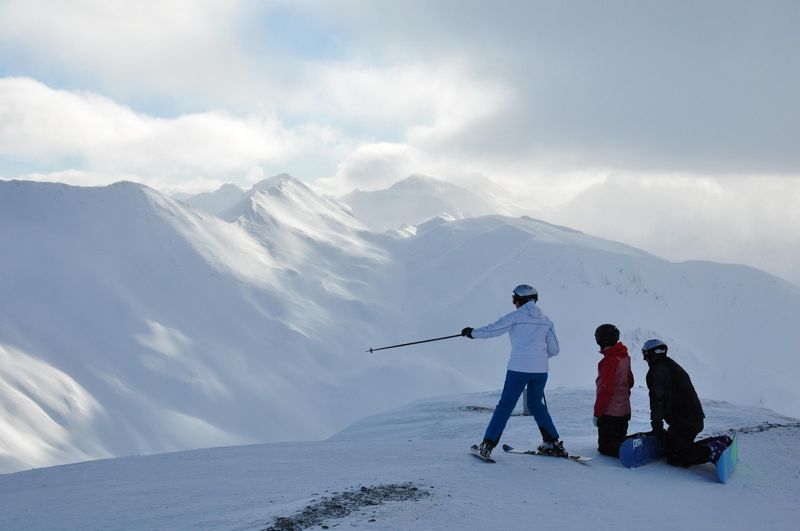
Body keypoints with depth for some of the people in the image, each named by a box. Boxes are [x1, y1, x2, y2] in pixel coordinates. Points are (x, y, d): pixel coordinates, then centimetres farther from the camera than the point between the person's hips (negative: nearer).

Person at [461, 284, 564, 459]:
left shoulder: (515, 317, -3)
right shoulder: (546, 320, 10)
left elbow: (493, 329, -3)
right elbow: (554, 349, 12)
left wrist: (472, 333, 14)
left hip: (518, 368, -4)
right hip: (540, 369, 4)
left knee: (505, 406, 2)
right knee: (536, 404, 21)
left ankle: (488, 445, 1)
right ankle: (552, 442, 18)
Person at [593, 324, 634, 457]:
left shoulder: (609, 361, -21)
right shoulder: (624, 357, 6)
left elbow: (606, 389, -23)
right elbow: (630, 382, 18)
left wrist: (597, 413, -16)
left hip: (609, 413, -9)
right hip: (624, 410, 9)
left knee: (605, 447, -1)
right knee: (619, 440, 21)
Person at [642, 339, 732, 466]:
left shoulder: (659, 369, -9)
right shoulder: (672, 365, 23)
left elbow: (659, 398, -19)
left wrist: (656, 424, -20)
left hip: (683, 422, -10)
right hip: (695, 418, 10)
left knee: (675, 458, -8)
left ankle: (712, 452, -21)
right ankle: (720, 442, 9)